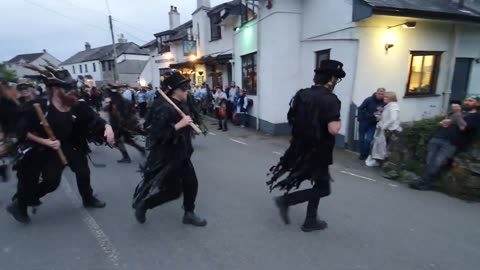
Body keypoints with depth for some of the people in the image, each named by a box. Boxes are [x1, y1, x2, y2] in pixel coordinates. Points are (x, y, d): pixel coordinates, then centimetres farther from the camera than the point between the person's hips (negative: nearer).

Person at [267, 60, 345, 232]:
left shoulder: (302, 94, 3)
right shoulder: (330, 99, -20)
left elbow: (291, 120, 10)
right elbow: (333, 129, -29)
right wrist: (339, 122, -8)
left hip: (301, 148, 8)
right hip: (317, 152, -8)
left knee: (319, 184, 22)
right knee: (323, 189, 10)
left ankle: (310, 221, 28)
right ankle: (286, 200, 2)